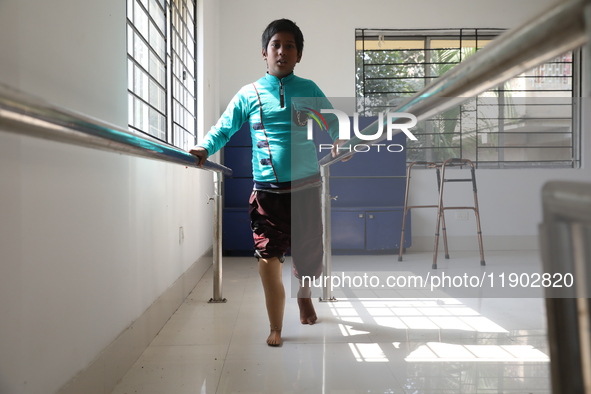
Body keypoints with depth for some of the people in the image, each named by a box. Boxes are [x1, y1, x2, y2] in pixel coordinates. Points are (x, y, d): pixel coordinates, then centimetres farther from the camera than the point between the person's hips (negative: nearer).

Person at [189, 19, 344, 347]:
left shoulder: (309, 91, 7)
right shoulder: (249, 95, 5)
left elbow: (332, 124, 10)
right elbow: (223, 129, 4)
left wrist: (340, 140, -11)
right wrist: (204, 148, -15)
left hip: (305, 189, 1)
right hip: (267, 192, -1)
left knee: (311, 259, 11)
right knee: (268, 259, -9)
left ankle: (304, 294, 47)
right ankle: (275, 328, 13)